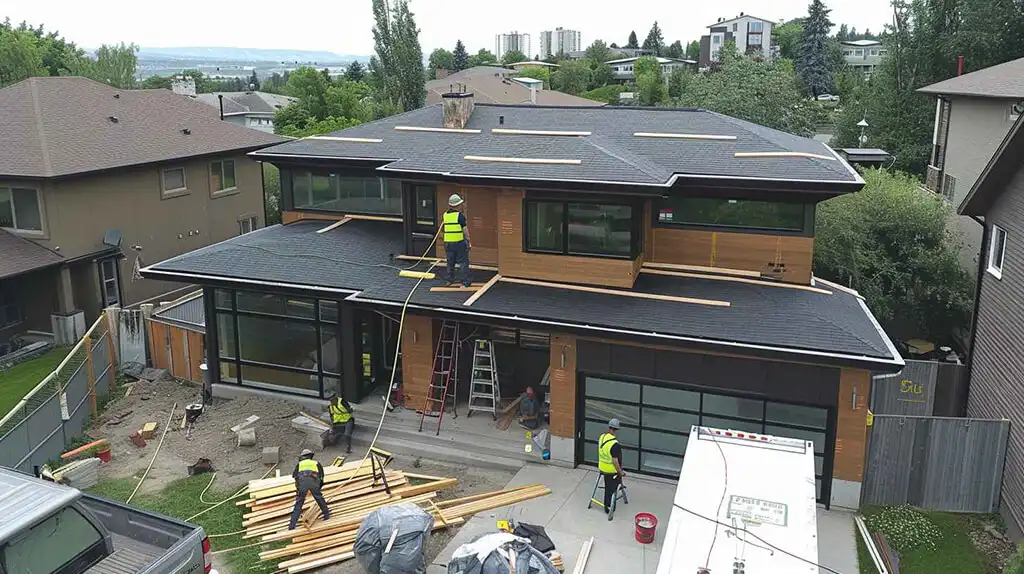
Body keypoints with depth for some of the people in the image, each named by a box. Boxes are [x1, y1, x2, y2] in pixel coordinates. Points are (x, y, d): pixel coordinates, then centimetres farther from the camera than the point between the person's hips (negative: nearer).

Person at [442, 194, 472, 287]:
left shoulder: (445, 215, 5)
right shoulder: (460, 215, -11)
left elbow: (442, 228, 15)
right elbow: (465, 229, -10)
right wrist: (468, 241, -5)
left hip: (448, 242, 5)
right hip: (459, 242, -5)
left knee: (450, 262, 14)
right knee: (463, 262, 1)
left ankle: (450, 280, 19)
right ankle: (465, 281, 1)